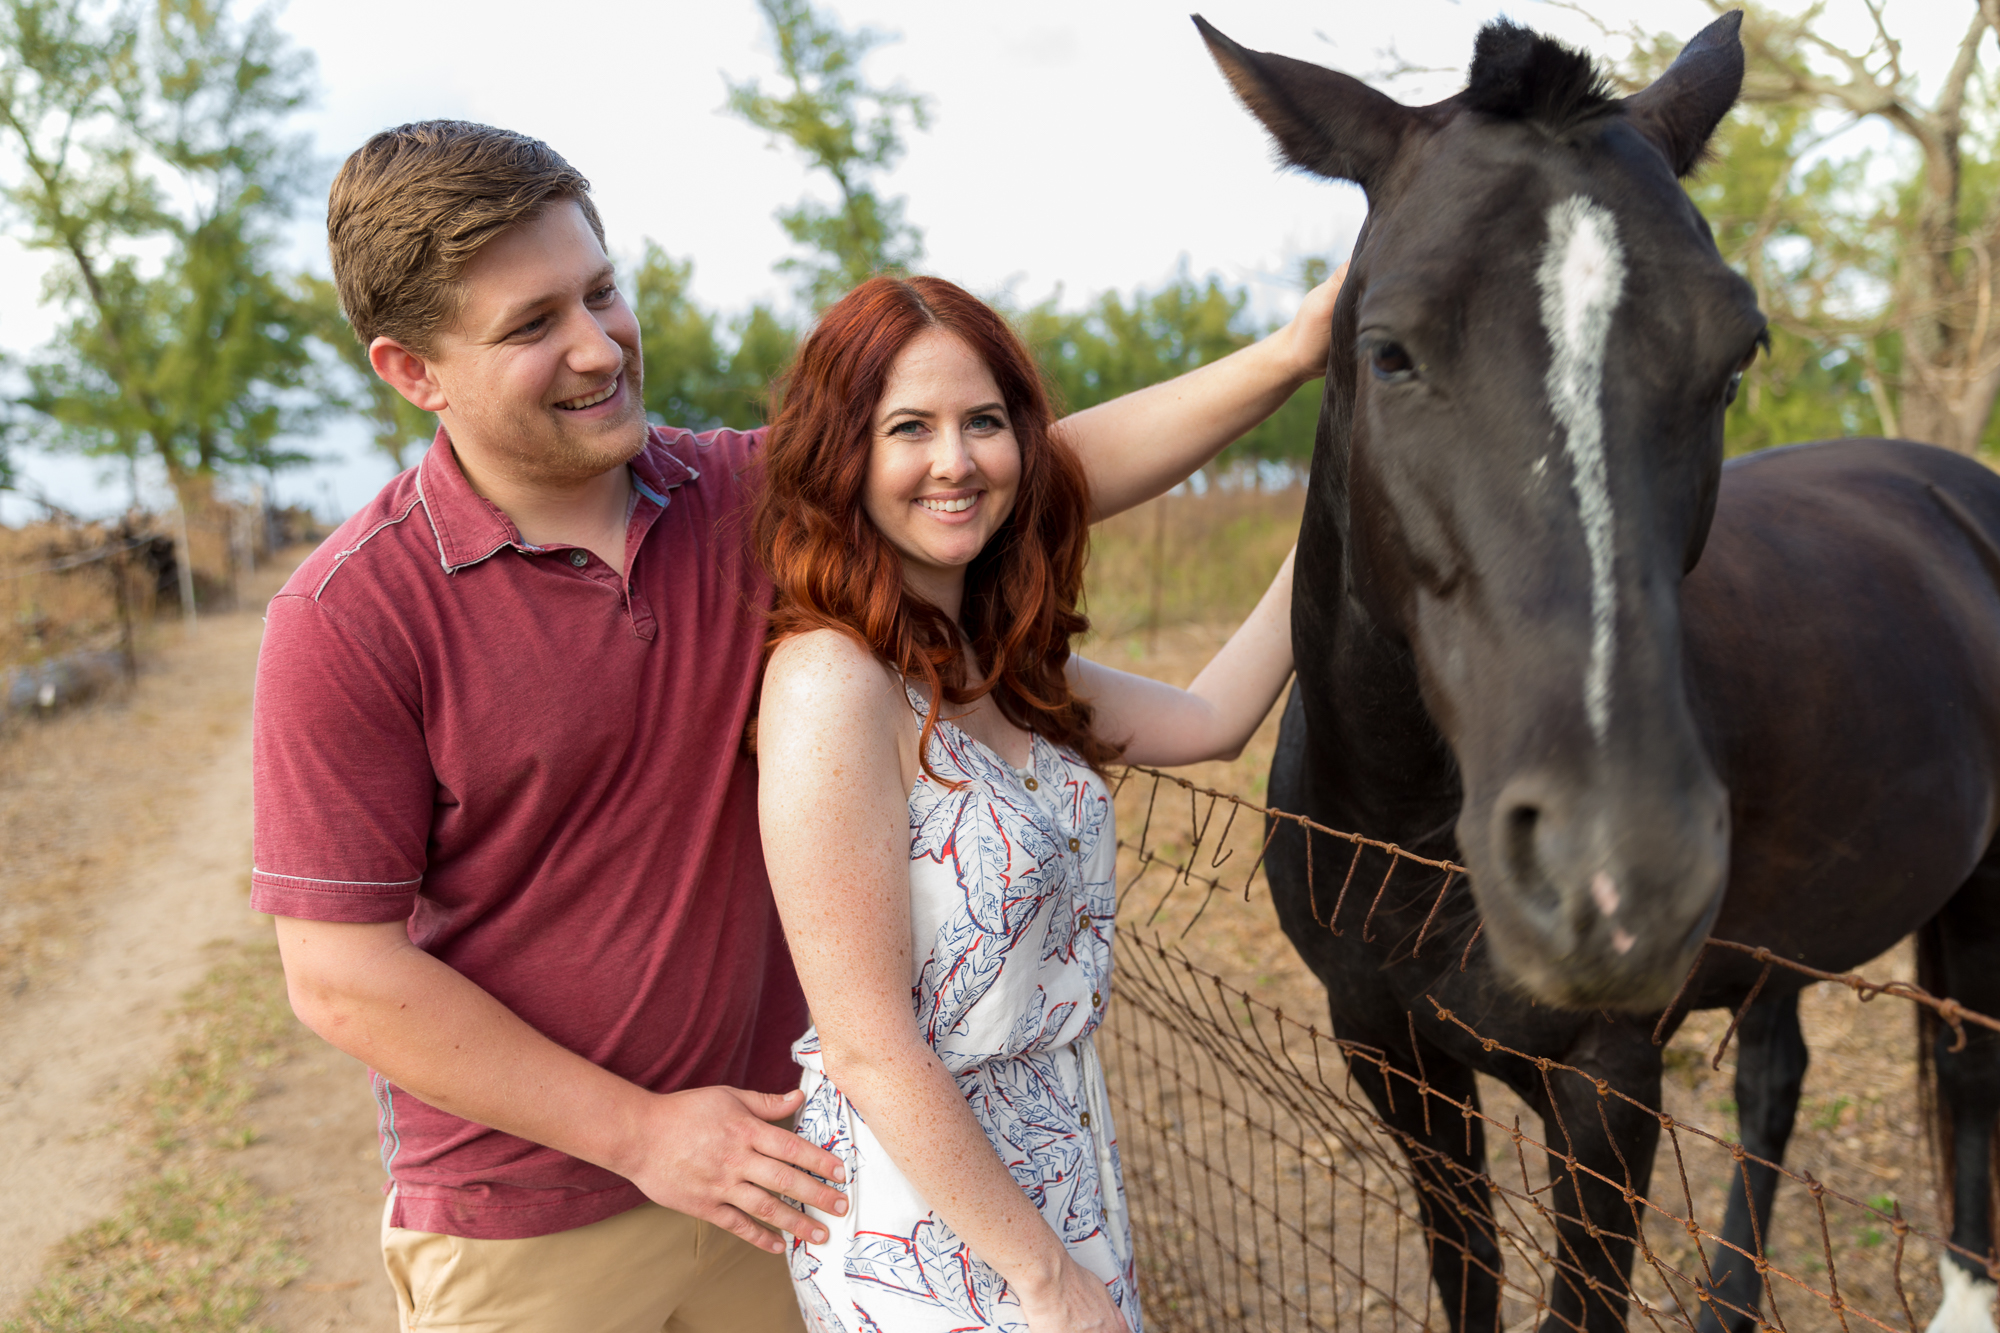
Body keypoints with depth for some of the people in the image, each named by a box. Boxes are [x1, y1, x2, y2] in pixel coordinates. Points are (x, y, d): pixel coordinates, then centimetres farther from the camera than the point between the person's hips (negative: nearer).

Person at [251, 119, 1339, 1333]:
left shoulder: (747, 500, -4)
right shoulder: (348, 618, -17)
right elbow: (342, 974, -16)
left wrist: (1289, 353, -11)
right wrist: (639, 1131, -16)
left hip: (762, 1158, 4)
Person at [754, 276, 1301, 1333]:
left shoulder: (992, 658, 1)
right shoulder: (832, 682, -24)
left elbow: (1209, 720, 11)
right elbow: (869, 1051, -23)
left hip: (1056, 1159, 8)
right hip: (924, 1226, -8)